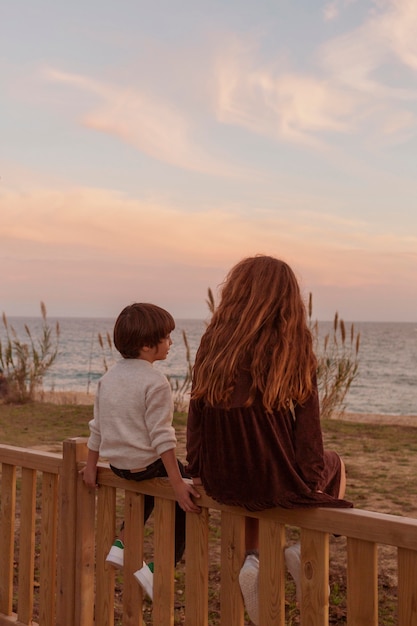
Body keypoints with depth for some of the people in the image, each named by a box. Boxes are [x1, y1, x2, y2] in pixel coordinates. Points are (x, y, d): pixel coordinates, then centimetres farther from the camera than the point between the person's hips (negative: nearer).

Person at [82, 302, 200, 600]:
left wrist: (91, 466, 21)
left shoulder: (109, 377, 6)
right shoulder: (155, 382, -18)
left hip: (117, 463, 8)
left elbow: (97, 427, 11)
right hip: (146, 463, -8)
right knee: (187, 498, 9)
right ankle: (159, 568, 5)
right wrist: (178, 484, -22)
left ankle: (121, 545, 29)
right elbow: (162, 437, -22)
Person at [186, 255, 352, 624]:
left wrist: (197, 469, 12)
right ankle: (306, 548, 10)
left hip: (221, 481, 2)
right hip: (274, 481, -2)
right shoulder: (292, 348, -10)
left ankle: (251, 559, 16)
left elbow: (197, 410, 1)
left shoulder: (213, 341, -3)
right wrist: (313, 477, 5)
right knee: (334, 465, 30)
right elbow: (306, 425, -8)